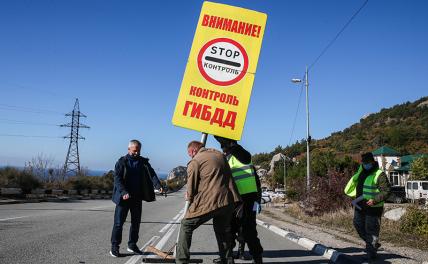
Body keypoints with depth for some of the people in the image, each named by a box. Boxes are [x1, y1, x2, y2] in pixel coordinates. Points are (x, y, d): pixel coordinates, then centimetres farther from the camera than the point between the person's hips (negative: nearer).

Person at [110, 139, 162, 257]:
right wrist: (124, 192, -27)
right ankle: (114, 247, 9)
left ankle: (132, 245, 25)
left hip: (137, 198, 4)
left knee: (136, 222, 11)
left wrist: (158, 185, -25)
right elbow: (117, 178, -12)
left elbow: (152, 174, -6)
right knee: (118, 222, -1)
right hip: (123, 197, -4)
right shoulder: (121, 162, -5)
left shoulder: (144, 162, 6)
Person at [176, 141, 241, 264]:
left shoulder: (194, 162, -3)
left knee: (186, 226, 9)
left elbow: (191, 189, 1)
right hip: (228, 201, 6)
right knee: (223, 231, 21)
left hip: (207, 203, -6)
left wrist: (189, 197, 21)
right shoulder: (220, 155, 17)